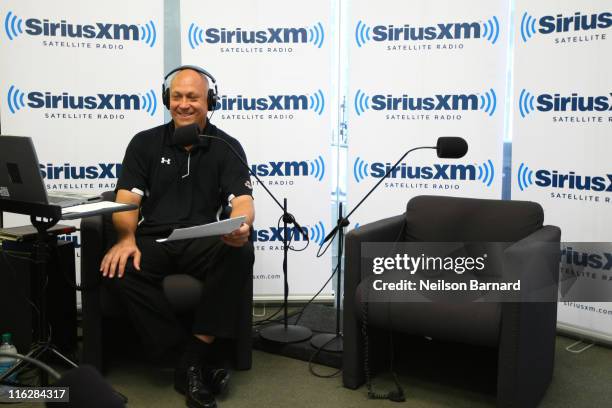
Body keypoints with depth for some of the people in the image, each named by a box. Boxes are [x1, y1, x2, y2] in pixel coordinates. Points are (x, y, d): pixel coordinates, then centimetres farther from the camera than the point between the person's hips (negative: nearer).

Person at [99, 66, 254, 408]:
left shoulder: (227, 147, 7)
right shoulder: (145, 143, 12)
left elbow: (242, 200, -6)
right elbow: (127, 199, 3)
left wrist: (240, 226, -31)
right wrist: (126, 238, -18)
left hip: (205, 242, -1)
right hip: (154, 240, 1)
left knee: (241, 253, -33)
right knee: (120, 268, -31)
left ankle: (194, 363, -23)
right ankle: (200, 362, -23)